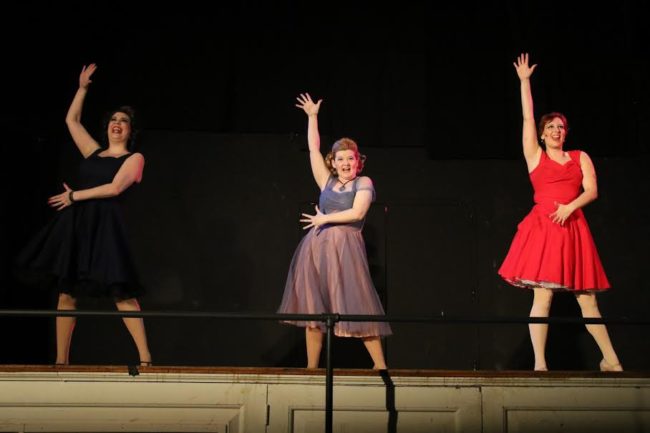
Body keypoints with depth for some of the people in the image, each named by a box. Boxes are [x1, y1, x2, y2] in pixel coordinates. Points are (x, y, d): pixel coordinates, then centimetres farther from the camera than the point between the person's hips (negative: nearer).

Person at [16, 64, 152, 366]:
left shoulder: (134, 158, 5)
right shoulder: (94, 152, 20)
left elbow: (114, 188, -8)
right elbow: (71, 120, 29)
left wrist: (74, 196, -4)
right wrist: (83, 87, 27)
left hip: (104, 226, -5)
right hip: (75, 224, 5)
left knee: (121, 292, -13)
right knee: (66, 292, 3)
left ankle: (145, 357, -11)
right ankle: (61, 360, 9)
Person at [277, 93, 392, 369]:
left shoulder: (364, 183, 5)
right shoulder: (327, 182, 16)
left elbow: (357, 213, -10)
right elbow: (313, 149, 18)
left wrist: (325, 218, -3)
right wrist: (312, 117, 20)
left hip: (345, 248, -4)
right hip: (316, 248, 5)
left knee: (356, 307, -6)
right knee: (312, 309, 3)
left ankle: (380, 365, 0)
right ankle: (311, 367, 9)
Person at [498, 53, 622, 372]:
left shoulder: (580, 157, 15)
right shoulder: (535, 156, 11)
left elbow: (591, 191, 4)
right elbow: (527, 118, 7)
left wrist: (570, 206, -14)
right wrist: (524, 81, 9)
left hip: (573, 229, 2)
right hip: (542, 227, -2)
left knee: (588, 300, 4)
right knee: (542, 297, -8)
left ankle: (610, 360, 13)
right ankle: (540, 364, -5)